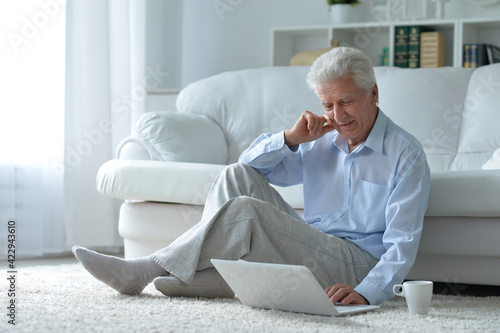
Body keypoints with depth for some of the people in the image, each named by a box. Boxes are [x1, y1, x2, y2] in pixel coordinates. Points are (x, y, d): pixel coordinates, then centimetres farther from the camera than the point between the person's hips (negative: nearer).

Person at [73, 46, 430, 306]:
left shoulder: (405, 155, -6)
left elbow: (402, 242, -14)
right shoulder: (323, 142, 16)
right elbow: (252, 162, 18)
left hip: (355, 266, -7)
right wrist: (291, 138, -2)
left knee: (244, 210, -25)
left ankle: (143, 272, -18)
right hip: (306, 250, 7)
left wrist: (367, 292, -31)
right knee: (238, 175, -10)